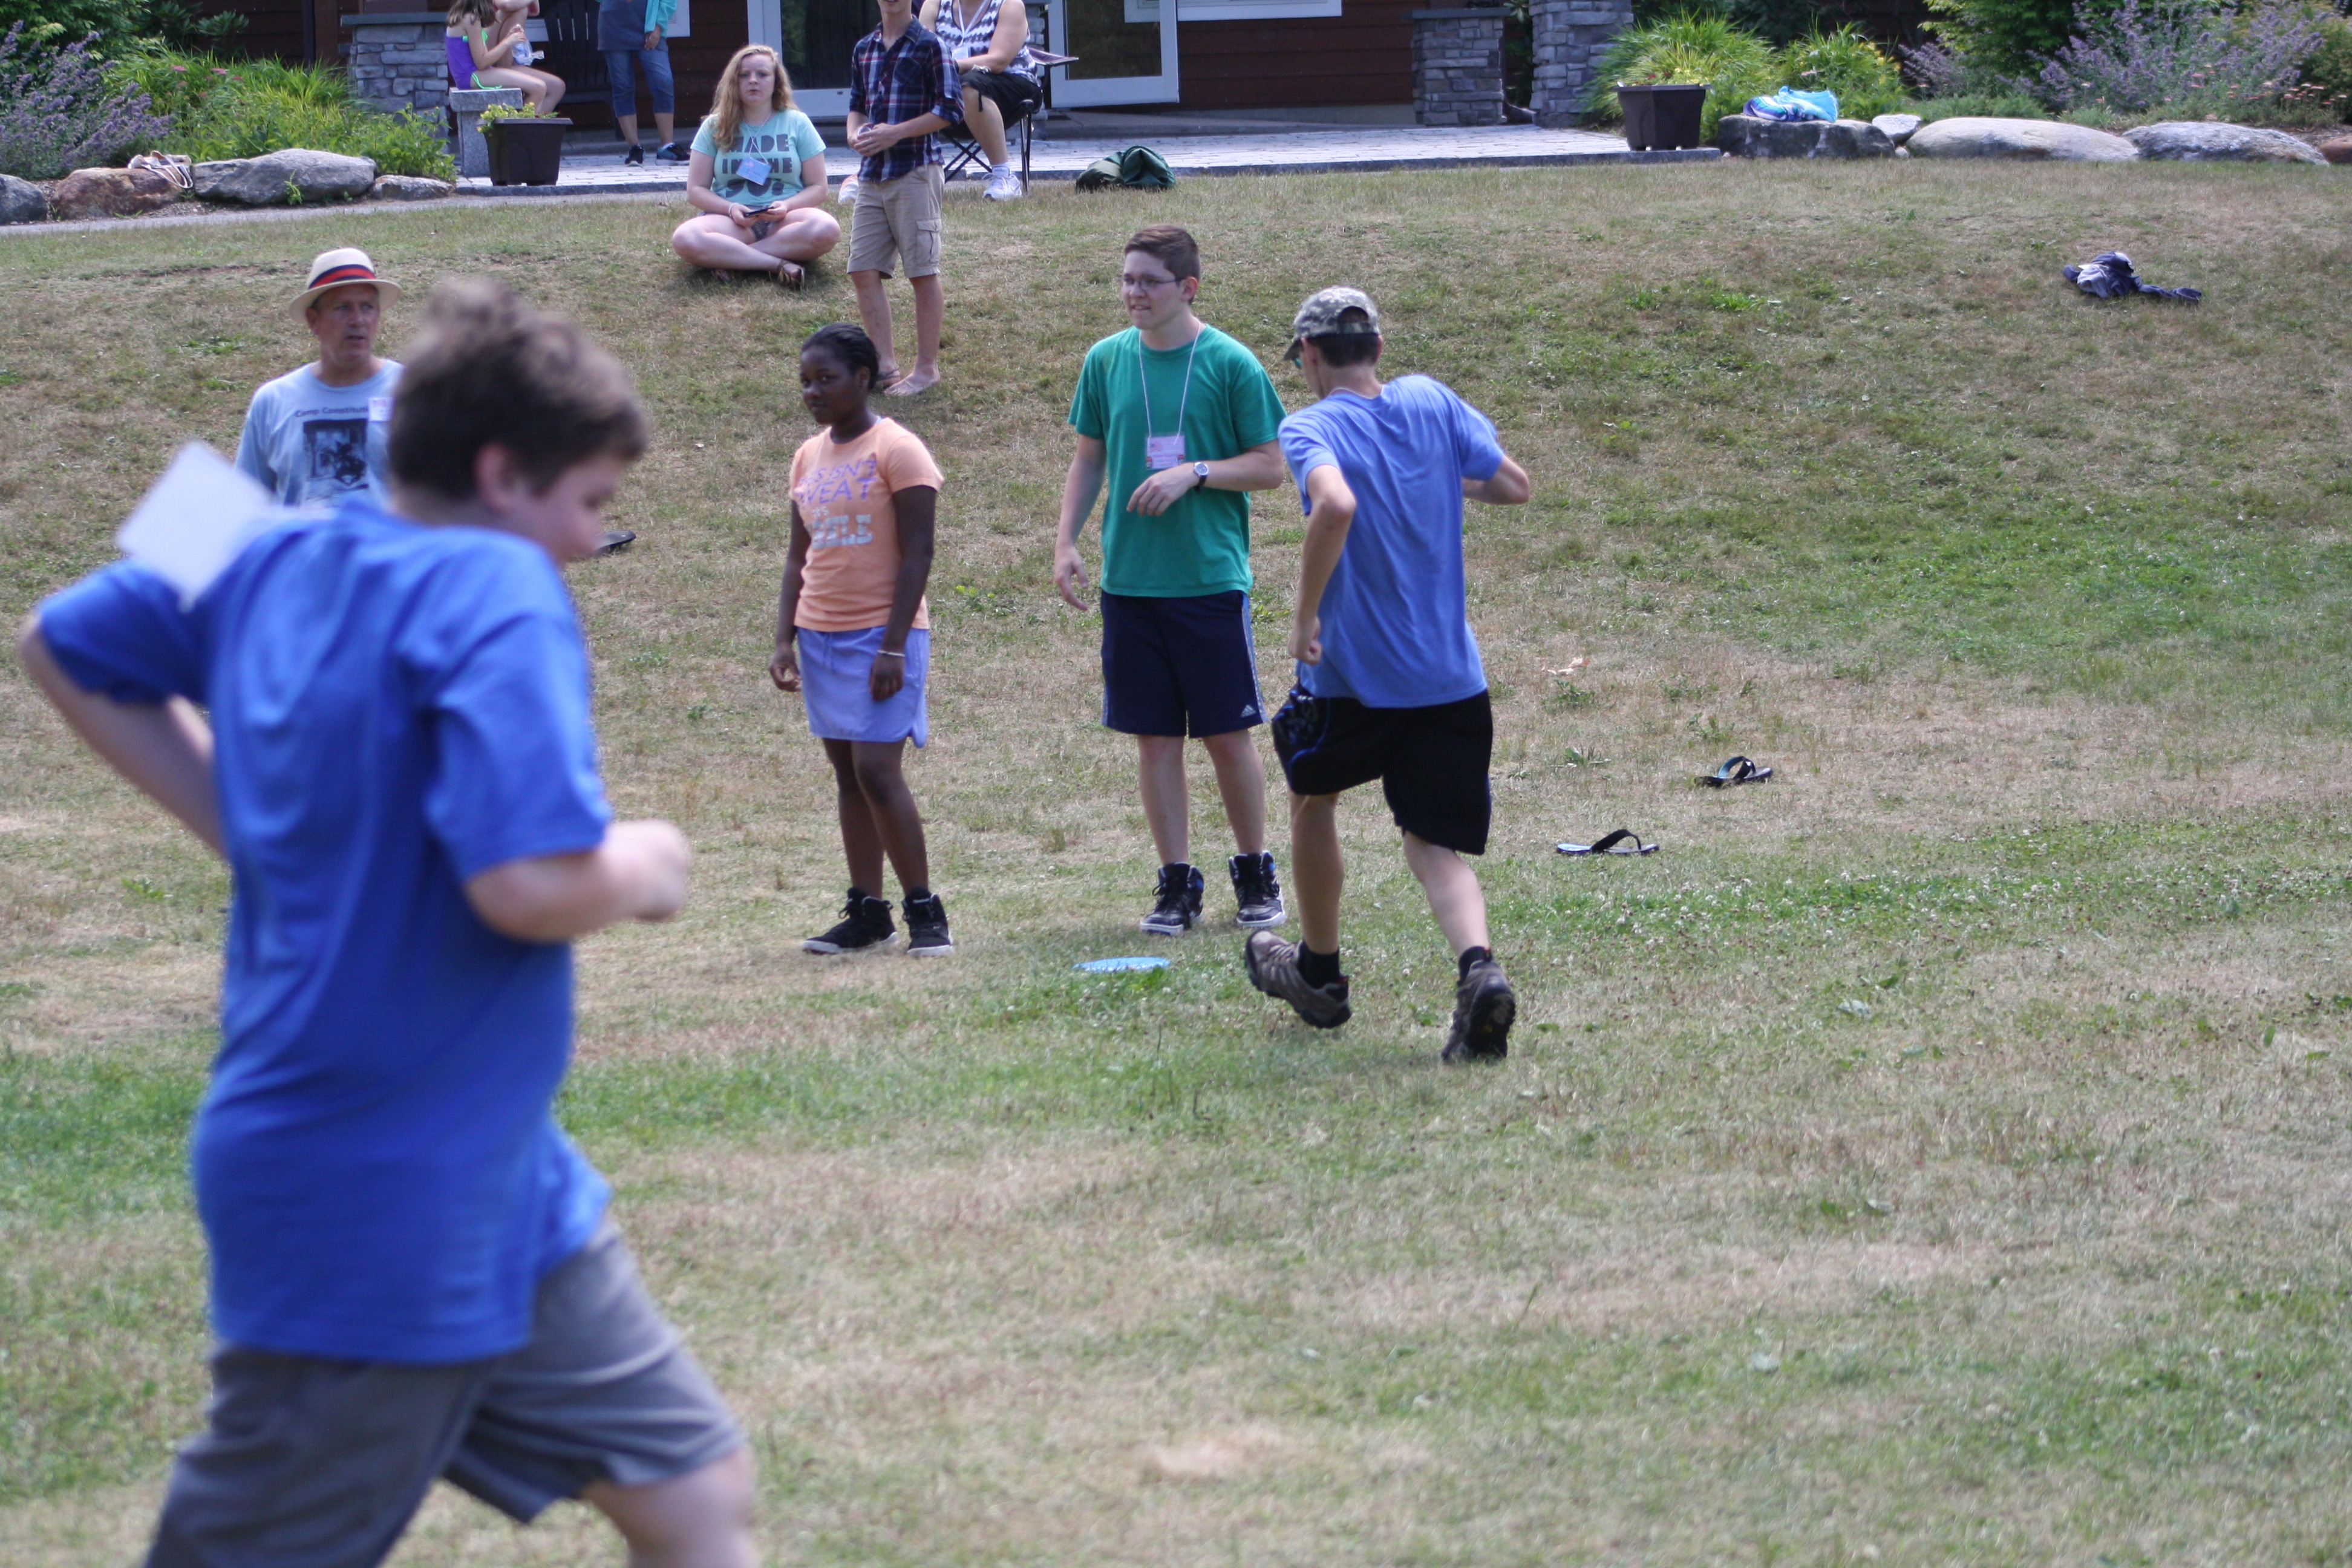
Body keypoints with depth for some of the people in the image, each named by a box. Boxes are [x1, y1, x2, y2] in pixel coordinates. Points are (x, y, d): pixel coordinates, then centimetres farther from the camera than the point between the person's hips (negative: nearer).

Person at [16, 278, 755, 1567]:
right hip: (380, 1219, -10)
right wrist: (637, 871, -10)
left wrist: (250, 828, 18)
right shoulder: (497, 595, -20)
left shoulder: (281, 567, 6)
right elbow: (532, 884, -32)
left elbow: (64, 644, 20)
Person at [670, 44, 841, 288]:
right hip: (731, 220, 0)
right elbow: (696, 190, 8)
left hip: (784, 221, 0)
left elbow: (818, 188, 8)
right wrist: (730, 208, -13)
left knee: (826, 229, -35)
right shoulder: (715, 127, 12)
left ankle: (731, 258, -28)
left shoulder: (797, 123, 11)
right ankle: (779, 264, -32)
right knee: (685, 239, -33)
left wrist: (786, 206, -13)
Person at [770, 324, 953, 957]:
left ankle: (925, 910, -4)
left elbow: (917, 554, -12)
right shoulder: (810, 457, 12)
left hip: (882, 636, -7)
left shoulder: (897, 451, -9)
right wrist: (786, 639, 6)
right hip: (821, 637, 7)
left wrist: (893, 646, -17)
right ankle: (867, 913, 10)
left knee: (877, 770, -12)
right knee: (847, 773, 6)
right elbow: (799, 555, 16)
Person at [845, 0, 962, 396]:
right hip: (872, 173, 6)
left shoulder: (928, 45, -5)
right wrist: (856, 133, 0)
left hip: (915, 172, -6)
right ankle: (885, 364, 10)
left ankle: (927, 368, 6)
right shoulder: (864, 49, 13)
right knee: (863, 270, 3)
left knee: (923, 273, -1)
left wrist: (896, 133, -15)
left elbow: (951, 109, -9)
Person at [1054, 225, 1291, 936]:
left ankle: (1256, 875, 18)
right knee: (1155, 737, 5)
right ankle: (1177, 885, 13)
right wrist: (1066, 543, 6)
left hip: (1211, 577, -3)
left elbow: (1271, 466, -3)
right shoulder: (1107, 360, 6)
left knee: (1229, 735, 2)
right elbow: (1088, 458, 15)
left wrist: (1194, 472, -16)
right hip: (1129, 578, 3)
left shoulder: (1230, 364, -5)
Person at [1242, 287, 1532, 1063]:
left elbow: (1336, 505, -31)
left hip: (1353, 673, -3)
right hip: (1452, 678, 3)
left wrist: (1305, 617, -22)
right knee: (1436, 846, 5)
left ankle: (1319, 975, 37)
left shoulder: (1311, 427, -11)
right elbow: (1513, 486, 7)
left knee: (1313, 798, 25)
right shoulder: (1431, 402, 3)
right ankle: (1478, 967, -25)